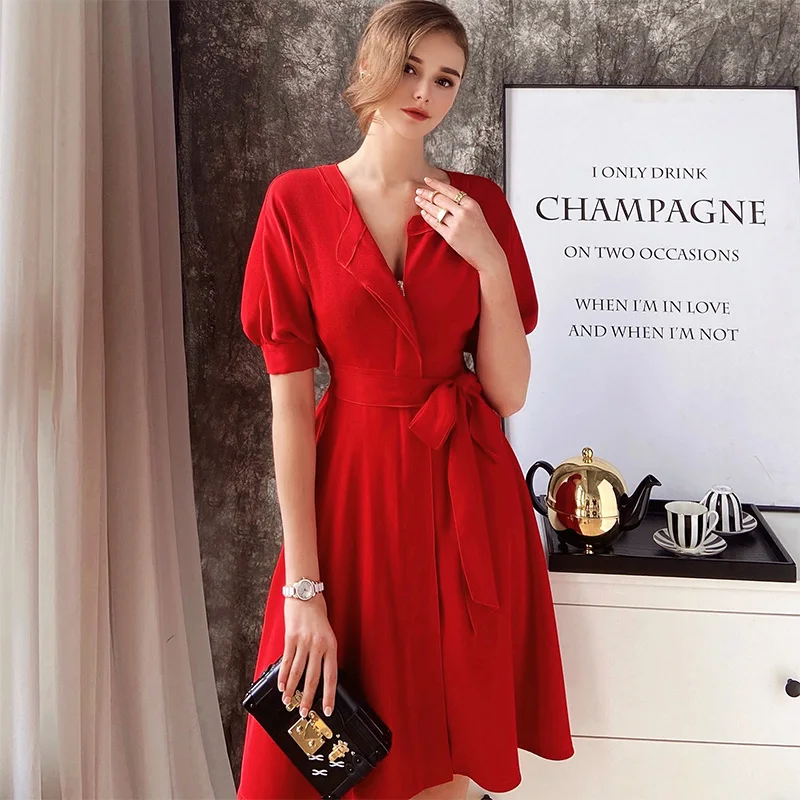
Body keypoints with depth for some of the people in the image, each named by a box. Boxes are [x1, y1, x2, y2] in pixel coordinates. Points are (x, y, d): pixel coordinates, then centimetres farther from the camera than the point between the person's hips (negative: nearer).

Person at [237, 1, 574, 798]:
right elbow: (290, 403, -8)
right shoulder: (297, 202, -4)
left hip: (469, 499, 2)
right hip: (354, 491, -1)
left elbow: (508, 394, -2)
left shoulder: (478, 204, 2)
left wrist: (490, 261, -15)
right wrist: (302, 587, -10)